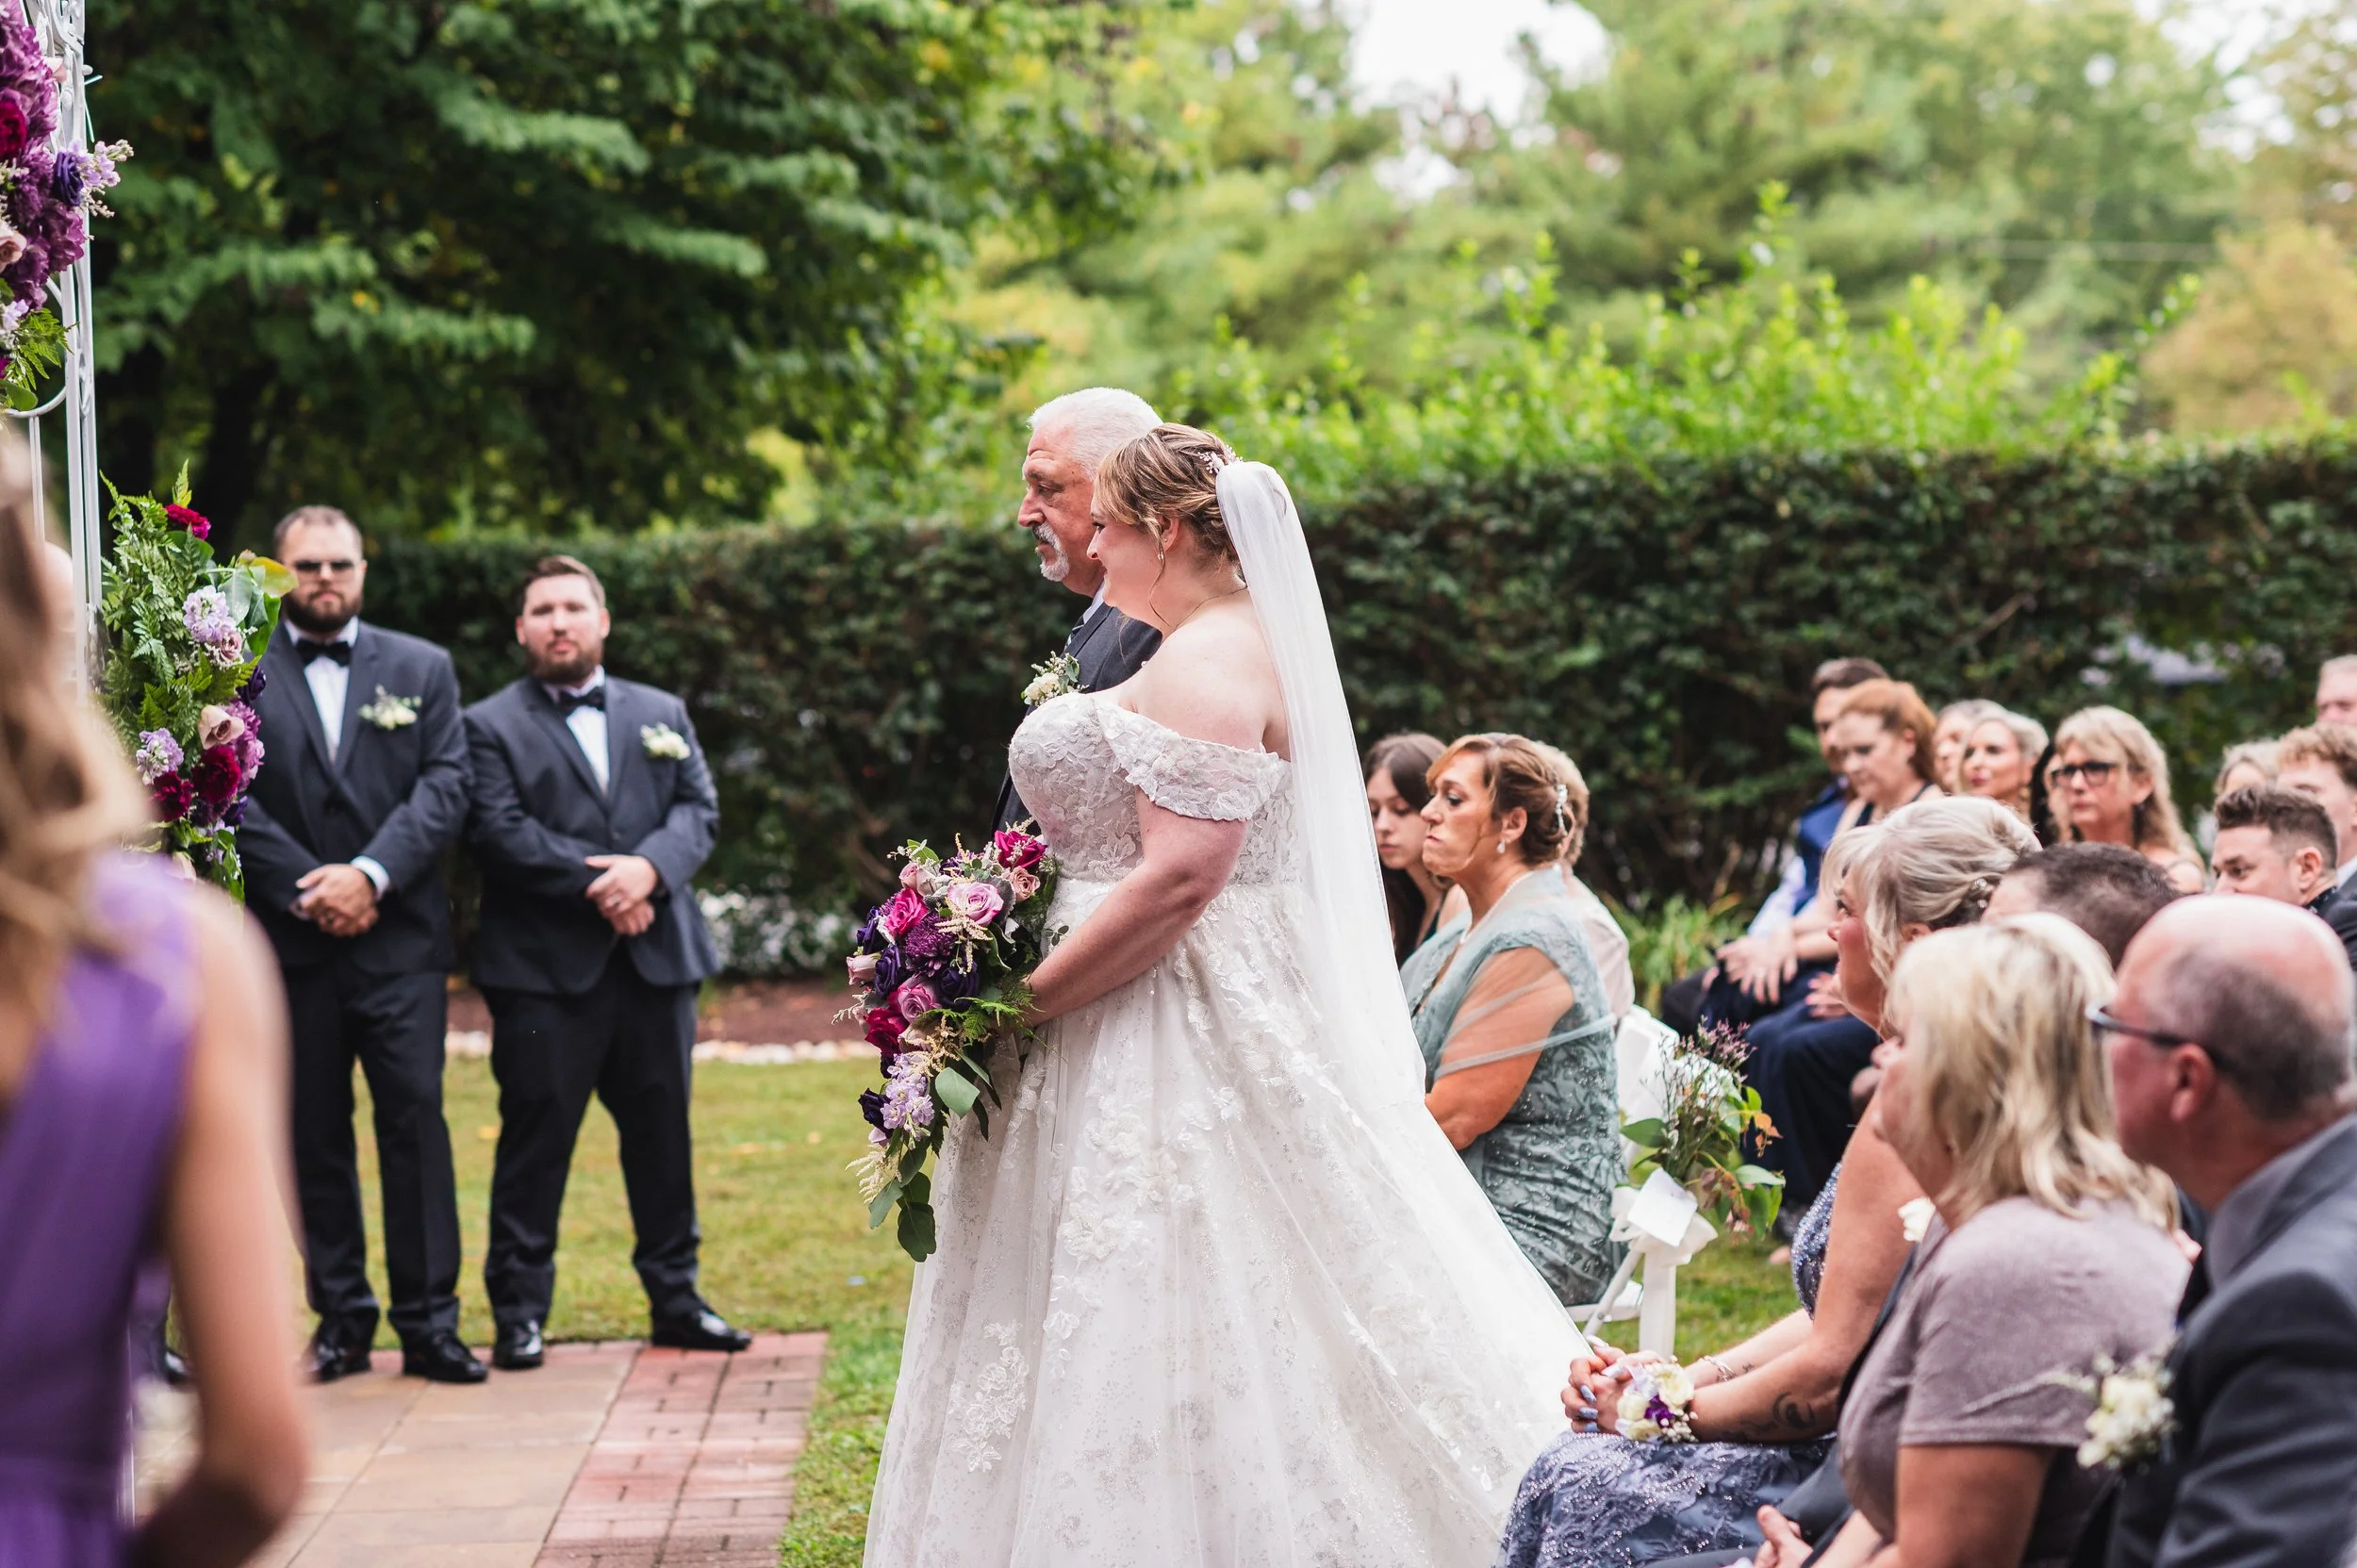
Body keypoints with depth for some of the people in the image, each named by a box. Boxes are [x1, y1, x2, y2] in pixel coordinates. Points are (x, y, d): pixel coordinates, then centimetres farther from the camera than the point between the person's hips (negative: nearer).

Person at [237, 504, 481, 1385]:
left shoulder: (422, 669, 11)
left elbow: (445, 787, 1)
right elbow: (233, 797, -2)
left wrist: (370, 875, -13)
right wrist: (306, 889, -12)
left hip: (398, 939, 0)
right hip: (290, 943, 0)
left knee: (416, 1120, -5)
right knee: (314, 1136, 5)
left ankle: (429, 1322, 0)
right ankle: (341, 1319, 13)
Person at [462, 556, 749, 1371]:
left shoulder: (661, 714, 16)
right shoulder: (491, 726, 2)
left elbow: (699, 807, 5)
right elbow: (502, 832, -10)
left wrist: (648, 868, -14)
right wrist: (597, 886, -16)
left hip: (656, 963, 4)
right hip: (546, 968, -4)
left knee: (662, 1134, 9)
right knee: (535, 1137, -1)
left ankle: (674, 1297, 19)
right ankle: (519, 1310, 6)